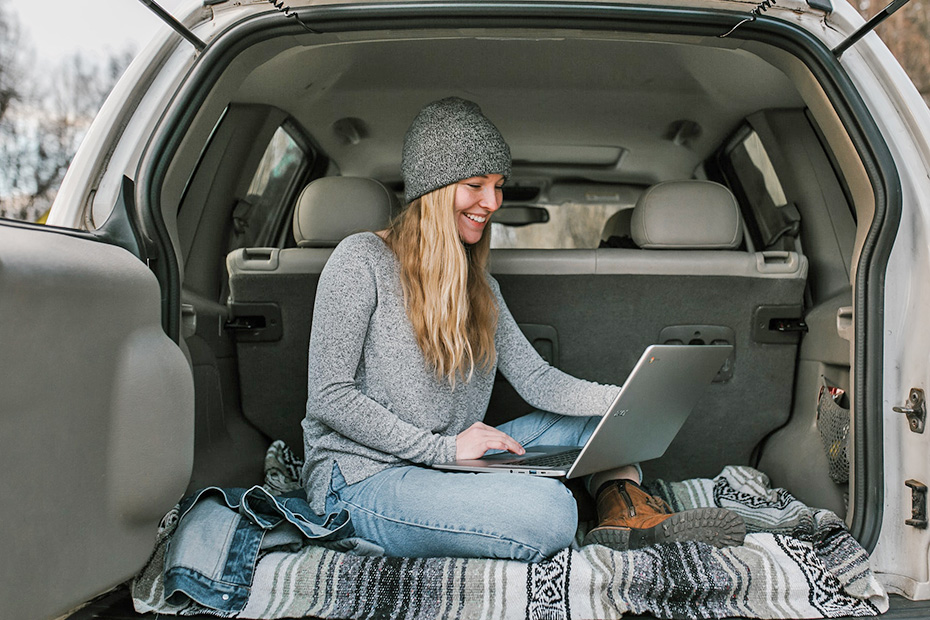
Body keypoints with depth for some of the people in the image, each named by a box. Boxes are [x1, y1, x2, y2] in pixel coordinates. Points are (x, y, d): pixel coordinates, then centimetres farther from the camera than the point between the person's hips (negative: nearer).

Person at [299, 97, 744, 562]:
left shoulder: (477, 283, 14)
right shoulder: (362, 261, -9)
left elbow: (535, 379, 8)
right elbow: (328, 398, -14)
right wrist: (444, 448, -18)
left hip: (447, 464, 8)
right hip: (363, 481, -8)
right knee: (549, 509, -34)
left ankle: (625, 511, -18)